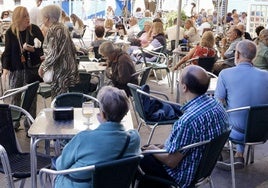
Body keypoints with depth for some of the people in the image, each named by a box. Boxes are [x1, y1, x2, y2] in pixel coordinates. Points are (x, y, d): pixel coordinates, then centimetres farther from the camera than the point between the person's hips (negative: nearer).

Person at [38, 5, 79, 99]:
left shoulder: (53, 30, -14)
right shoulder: (63, 27, 12)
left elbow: (53, 54, -21)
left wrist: (43, 66, -6)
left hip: (61, 72, -9)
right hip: (71, 69, 9)